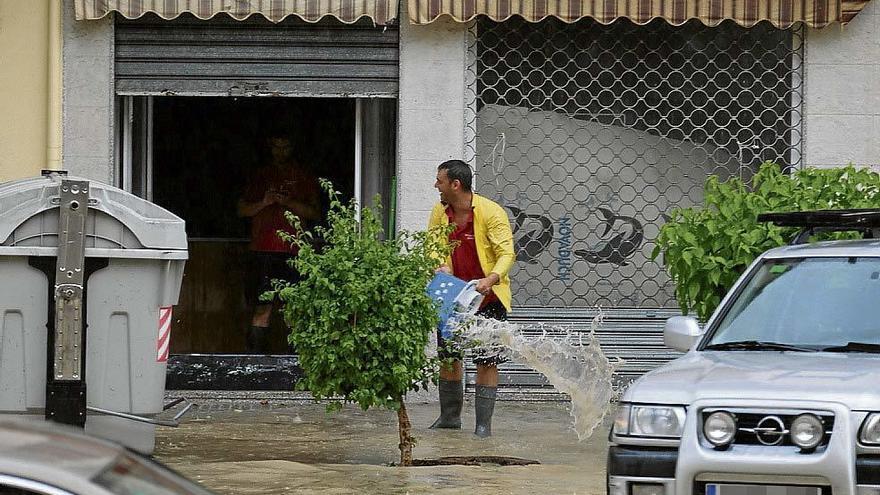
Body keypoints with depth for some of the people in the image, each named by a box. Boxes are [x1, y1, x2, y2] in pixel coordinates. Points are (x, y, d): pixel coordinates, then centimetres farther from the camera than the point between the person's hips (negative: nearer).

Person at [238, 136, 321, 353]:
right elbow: (242, 209, 15)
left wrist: (289, 203, -9)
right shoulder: (260, 176, 17)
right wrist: (263, 203, -4)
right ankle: (256, 351, -7)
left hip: (294, 250, 0)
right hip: (264, 249, 0)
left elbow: (315, 213, 6)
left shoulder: (305, 178, 14)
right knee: (263, 306, -7)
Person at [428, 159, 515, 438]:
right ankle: (449, 417, 27)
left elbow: (506, 253, -20)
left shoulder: (491, 213, -17)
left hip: (487, 298, -6)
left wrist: (491, 279, -38)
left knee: (487, 361, -5)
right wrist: (440, 266, -15)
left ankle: (483, 424, 0)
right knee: (447, 356, 12)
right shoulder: (440, 212, -1)